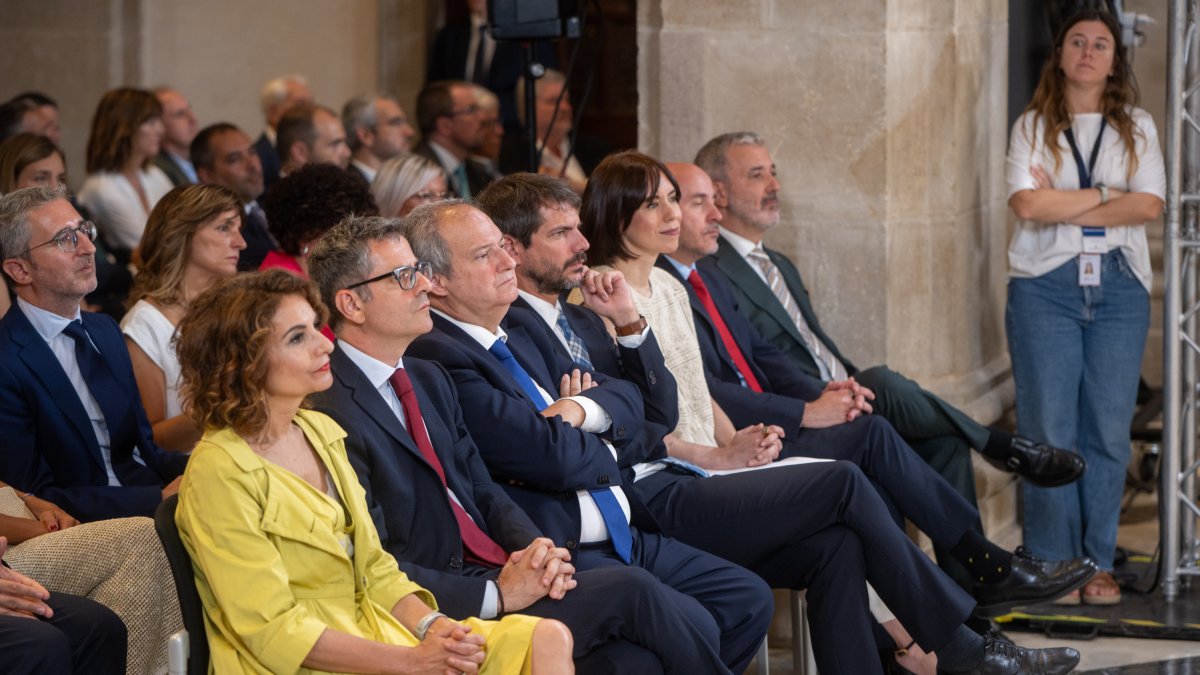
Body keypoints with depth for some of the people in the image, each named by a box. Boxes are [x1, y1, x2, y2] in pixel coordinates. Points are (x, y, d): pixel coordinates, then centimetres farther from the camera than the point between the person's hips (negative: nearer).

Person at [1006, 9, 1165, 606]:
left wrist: (1063, 207, -7)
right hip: (1045, 284, -1)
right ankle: (1050, 565, 2)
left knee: (1109, 432, 0)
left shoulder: (1136, 128, 12)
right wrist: (1104, 195, -4)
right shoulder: (1033, 127, 8)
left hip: (1119, 287, 1)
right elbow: (1027, 204, -7)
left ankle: (1098, 564, 6)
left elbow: (1149, 205, -4)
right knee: (1048, 431, -3)